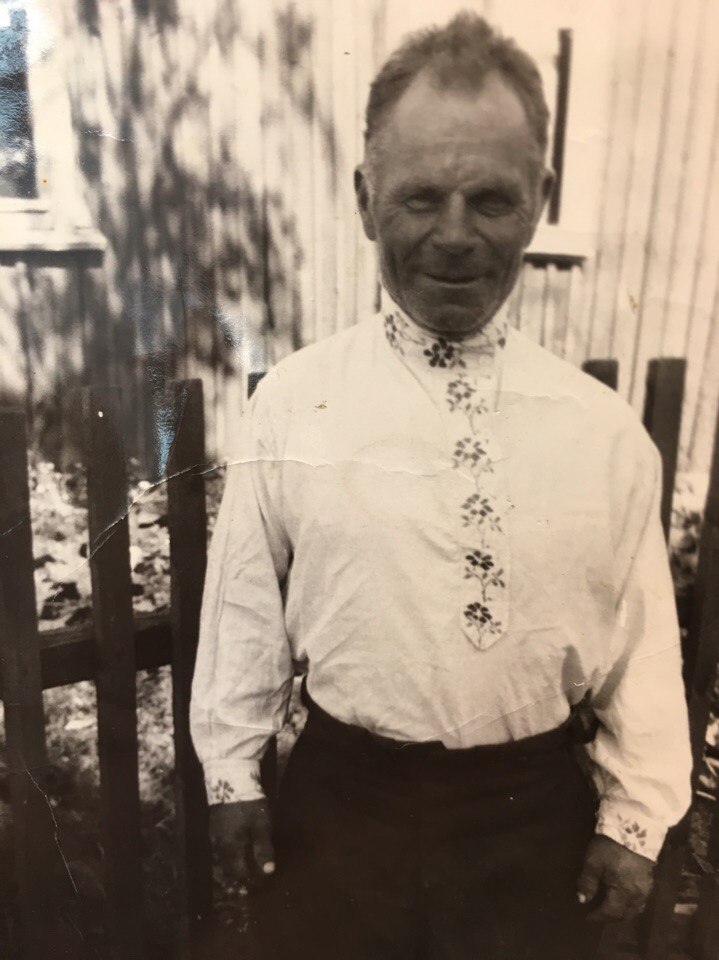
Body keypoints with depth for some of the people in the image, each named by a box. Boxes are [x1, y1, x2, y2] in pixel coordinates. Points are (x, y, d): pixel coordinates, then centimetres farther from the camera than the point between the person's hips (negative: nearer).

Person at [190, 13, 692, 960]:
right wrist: (233, 774, 5)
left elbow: (643, 636, -2)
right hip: (342, 801, 0)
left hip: (533, 811, 1)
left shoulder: (604, 428, -9)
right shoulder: (291, 403, -12)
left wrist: (635, 818, 4)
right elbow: (245, 603, -4)